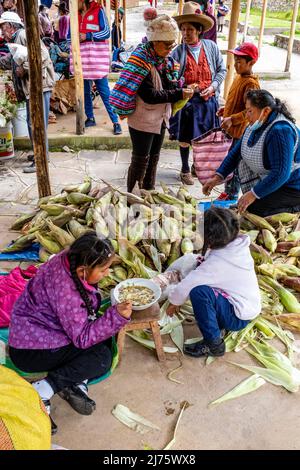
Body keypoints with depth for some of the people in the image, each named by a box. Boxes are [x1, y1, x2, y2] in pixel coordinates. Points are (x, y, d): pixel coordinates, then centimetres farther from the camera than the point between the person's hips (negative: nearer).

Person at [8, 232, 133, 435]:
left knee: (105, 338, 2)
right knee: (102, 357, -14)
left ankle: (75, 383, -6)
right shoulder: (65, 291, -35)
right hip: (30, 350, -9)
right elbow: (82, 338, -24)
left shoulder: (70, 260, -12)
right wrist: (117, 316, -32)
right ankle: (42, 390, -13)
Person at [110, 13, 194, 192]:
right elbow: (150, 95, -26)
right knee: (140, 162, 1)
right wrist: (179, 94, -27)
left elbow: (171, 87, 6)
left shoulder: (165, 60, 5)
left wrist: (181, 89, -15)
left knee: (153, 160, 16)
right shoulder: (141, 60, -19)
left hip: (160, 119, 8)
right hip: (143, 121, -7)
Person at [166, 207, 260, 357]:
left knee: (198, 292, -29)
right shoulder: (238, 245, -9)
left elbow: (185, 287, -22)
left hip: (238, 318, -8)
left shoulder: (217, 263, -30)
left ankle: (213, 344, -12)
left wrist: (173, 302, -6)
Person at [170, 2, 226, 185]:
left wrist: (213, 86, -8)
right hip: (186, 101, -1)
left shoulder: (211, 47, -2)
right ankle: (185, 170, 28)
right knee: (185, 138, 9)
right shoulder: (178, 52, -6)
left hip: (208, 101, 1)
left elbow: (221, 70, 6)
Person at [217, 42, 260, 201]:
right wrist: (226, 109, 11)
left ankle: (232, 196, 13)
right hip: (230, 128, 9)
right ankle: (227, 191, 32)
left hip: (239, 130, -9)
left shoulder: (251, 84, -19)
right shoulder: (239, 77, 8)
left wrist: (232, 119, -33)